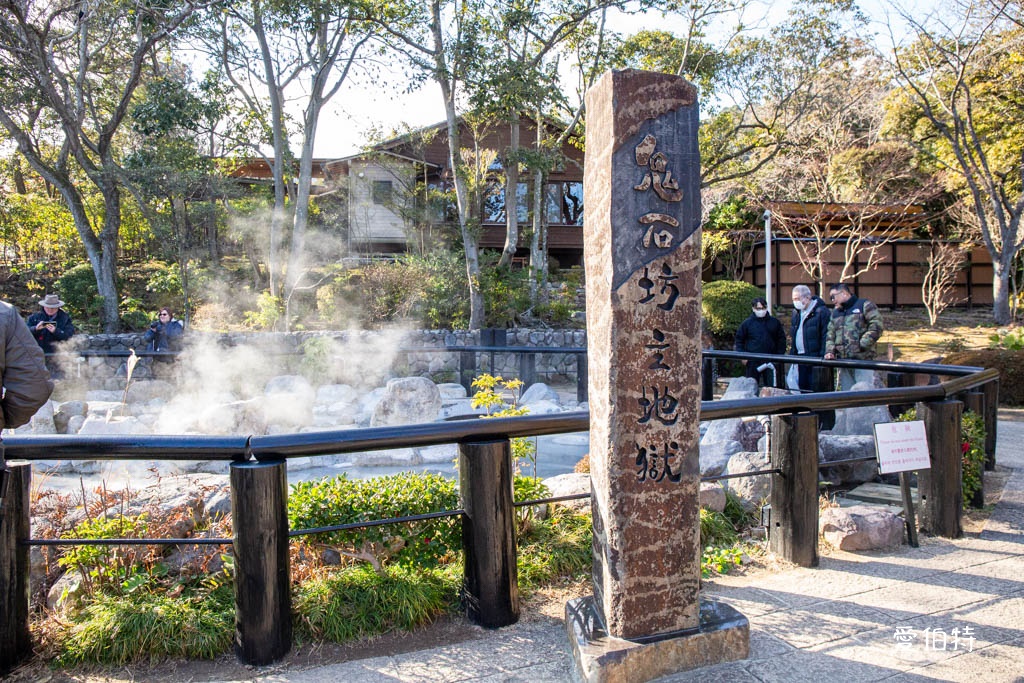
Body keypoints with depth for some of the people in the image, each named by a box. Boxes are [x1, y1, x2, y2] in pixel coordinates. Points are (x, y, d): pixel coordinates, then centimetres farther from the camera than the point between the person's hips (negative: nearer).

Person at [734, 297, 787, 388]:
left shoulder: (775, 322, 7)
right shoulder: (746, 323, 2)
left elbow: (781, 339, 13)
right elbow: (739, 340, 6)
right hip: (753, 361, -1)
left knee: (771, 386, 5)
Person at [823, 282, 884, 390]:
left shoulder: (864, 305, 1)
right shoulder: (835, 312, 21)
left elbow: (876, 326, -9)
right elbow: (830, 334, 18)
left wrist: (862, 345, -14)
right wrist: (830, 351, 1)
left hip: (863, 360, -6)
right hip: (843, 361, 6)